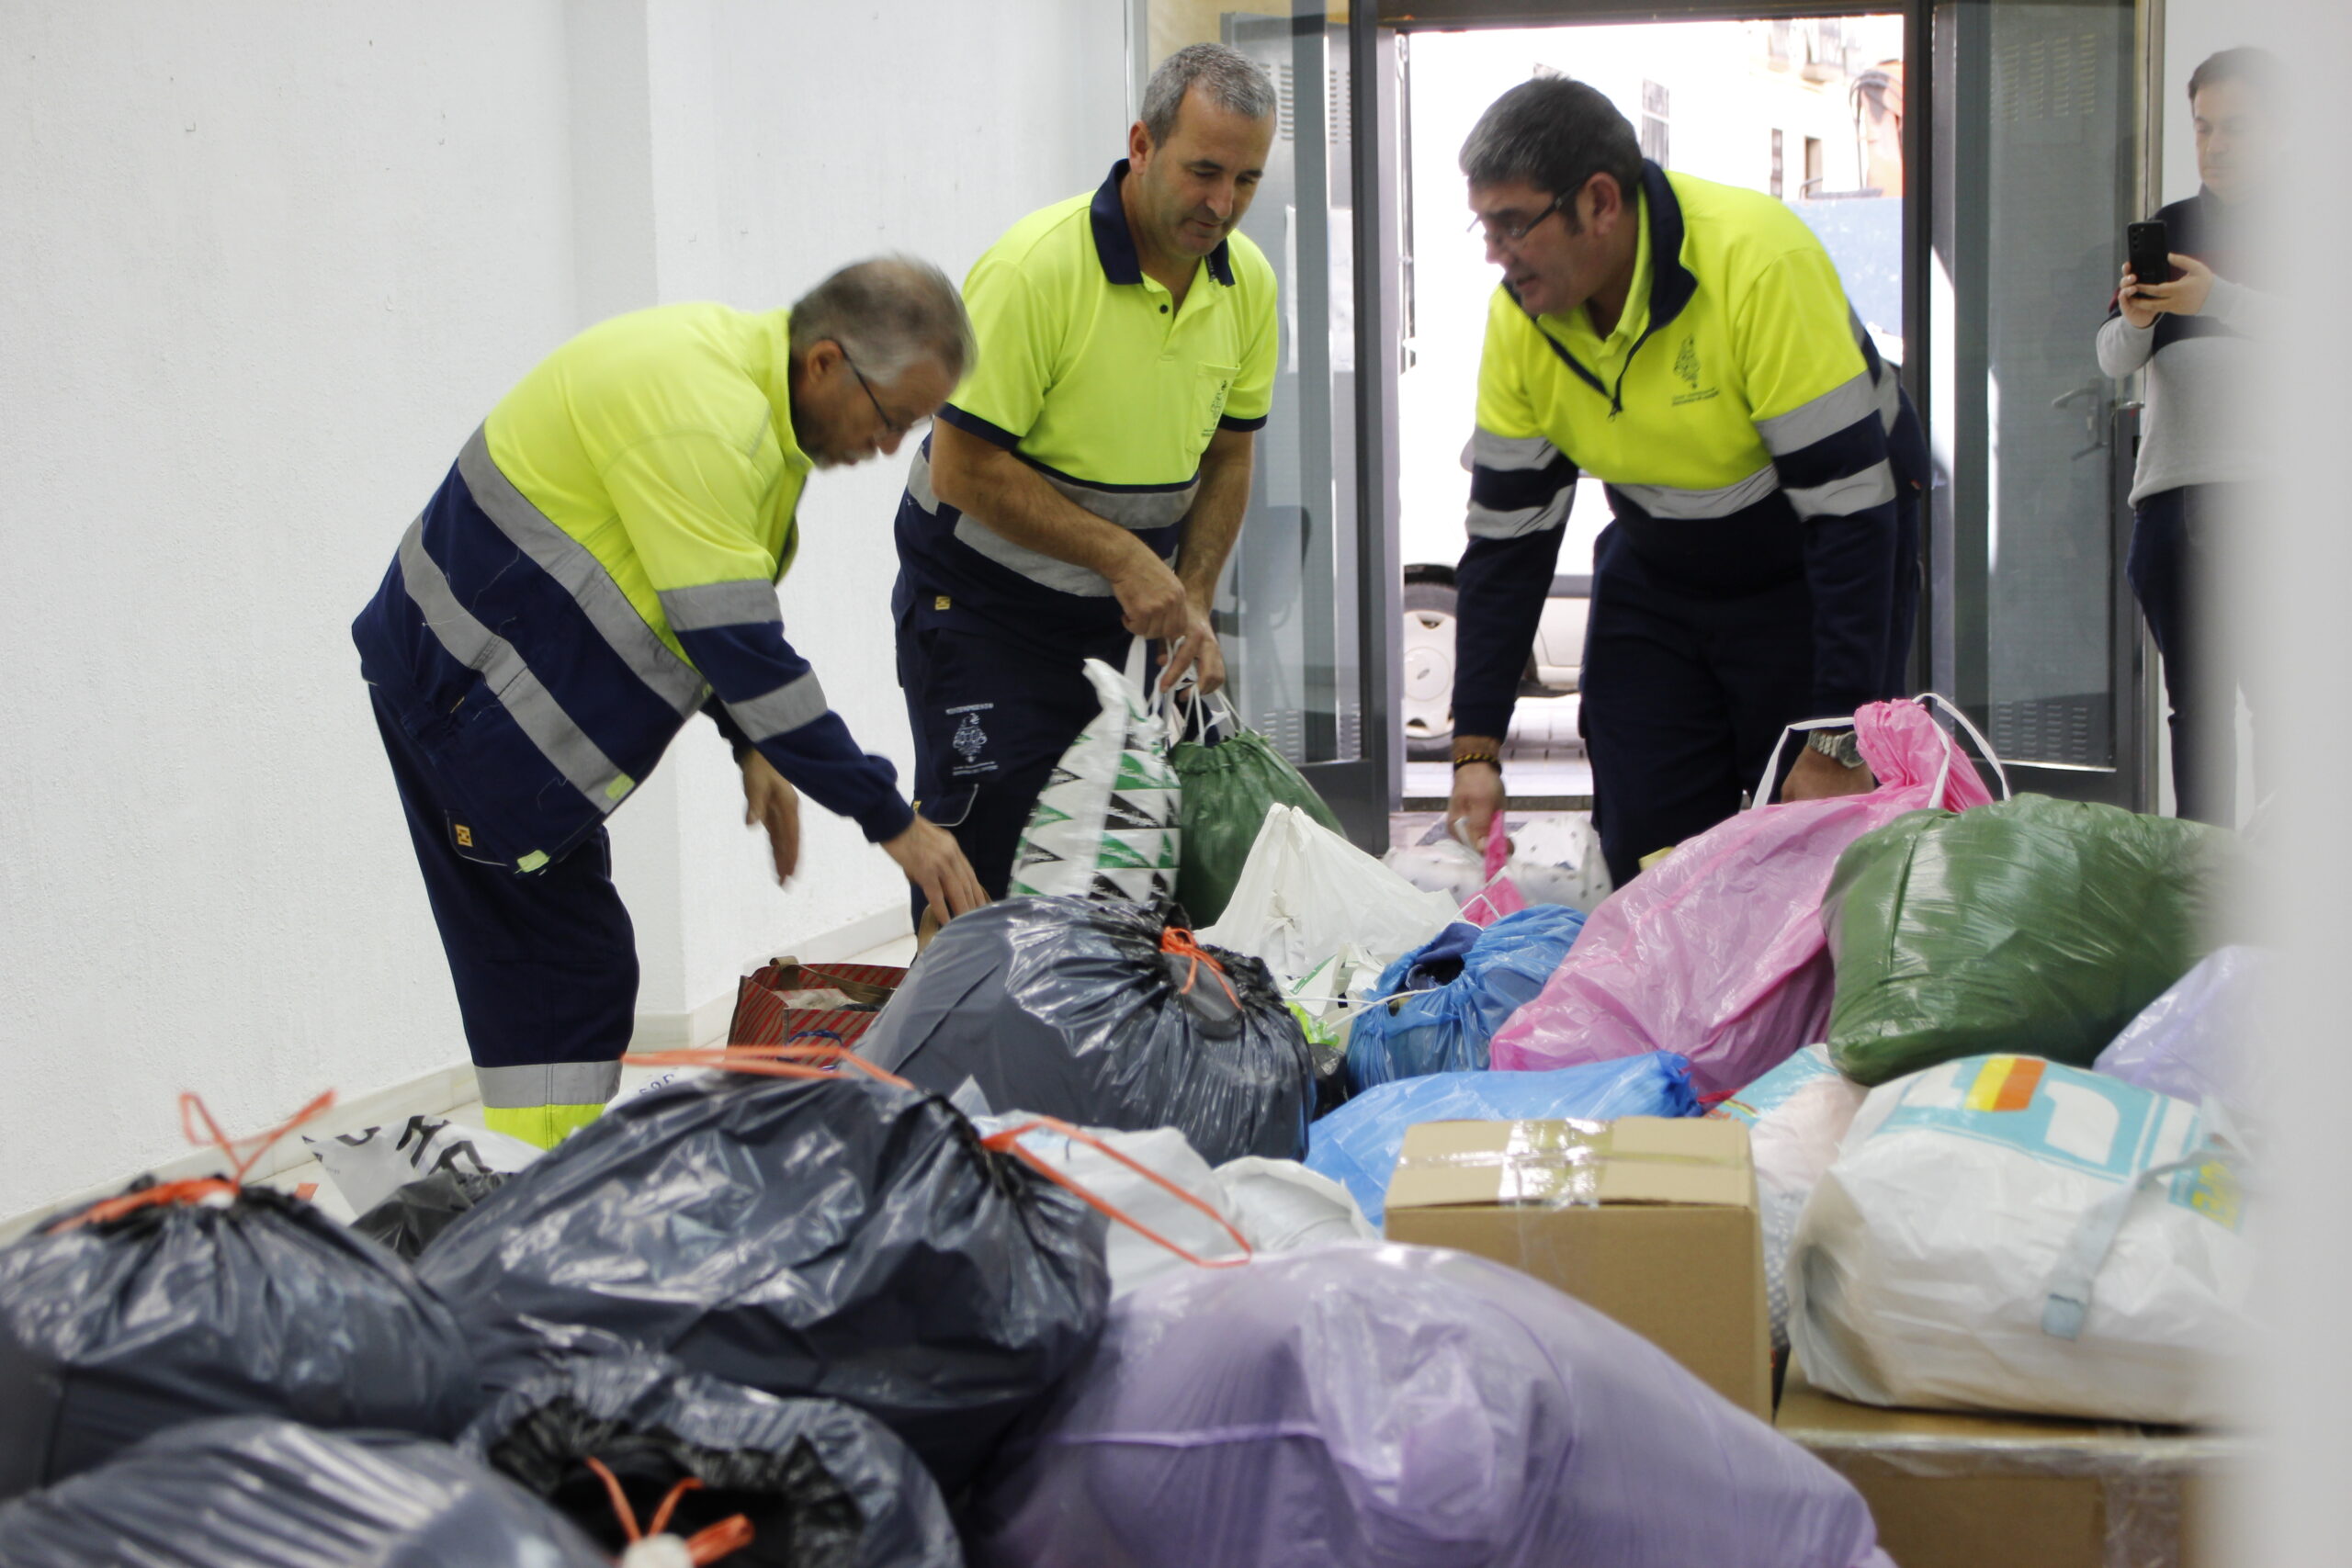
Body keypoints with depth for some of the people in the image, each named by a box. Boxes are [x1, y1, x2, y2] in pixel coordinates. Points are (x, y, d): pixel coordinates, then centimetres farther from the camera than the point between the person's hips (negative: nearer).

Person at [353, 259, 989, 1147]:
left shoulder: (753, 382, 6)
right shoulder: (701, 416, -25)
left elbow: (716, 600, 17)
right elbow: (738, 641, -28)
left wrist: (752, 746, 6)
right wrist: (891, 821, -24)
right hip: (472, 696, -10)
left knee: (532, 972, 11)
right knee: (569, 973, -9)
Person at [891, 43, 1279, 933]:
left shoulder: (1247, 283, -3)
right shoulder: (1036, 267, -23)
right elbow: (966, 468, -22)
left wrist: (1190, 605, -3)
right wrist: (1124, 558, -22)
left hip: (1121, 616, 6)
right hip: (980, 599, -6)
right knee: (981, 859, -8)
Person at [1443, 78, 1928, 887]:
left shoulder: (1757, 259, -31)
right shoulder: (1519, 318, -13)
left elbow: (1848, 506, -30)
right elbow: (1505, 535, -4)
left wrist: (1836, 742, -31)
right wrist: (1476, 749, -9)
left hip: (1807, 570, -5)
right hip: (1654, 573, 5)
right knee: (1642, 857, -1)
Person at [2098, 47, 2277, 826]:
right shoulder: (2167, 228, 17)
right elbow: (2112, 360, 11)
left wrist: (2217, 300, -24)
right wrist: (2134, 319, -12)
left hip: (2266, 486, -4)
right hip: (2171, 489, 4)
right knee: (2197, 701, 5)